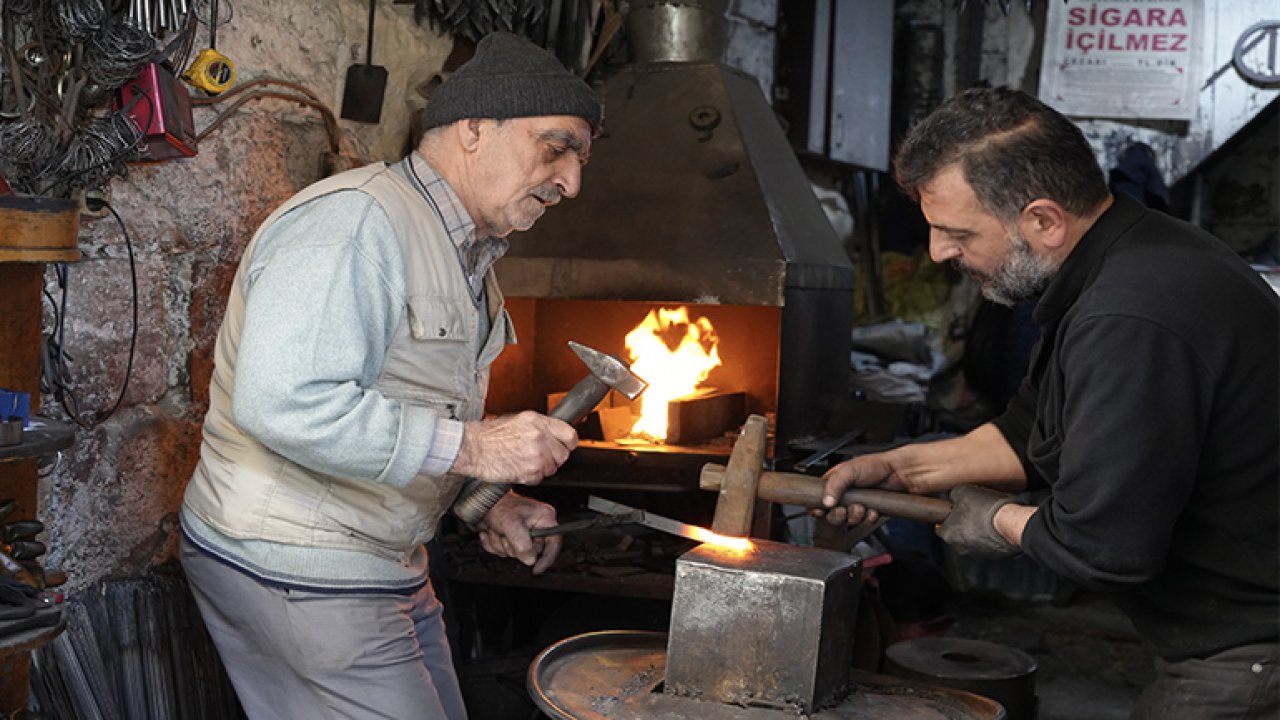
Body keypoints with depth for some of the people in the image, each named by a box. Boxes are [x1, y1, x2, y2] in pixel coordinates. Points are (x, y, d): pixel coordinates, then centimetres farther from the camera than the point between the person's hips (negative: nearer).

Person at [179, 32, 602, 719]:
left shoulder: (470, 258, 13)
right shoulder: (355, 221, -20)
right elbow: (282, 403, -32)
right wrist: (471, 447, -28)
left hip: (383, 564, 10)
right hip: (296, 576, -10)